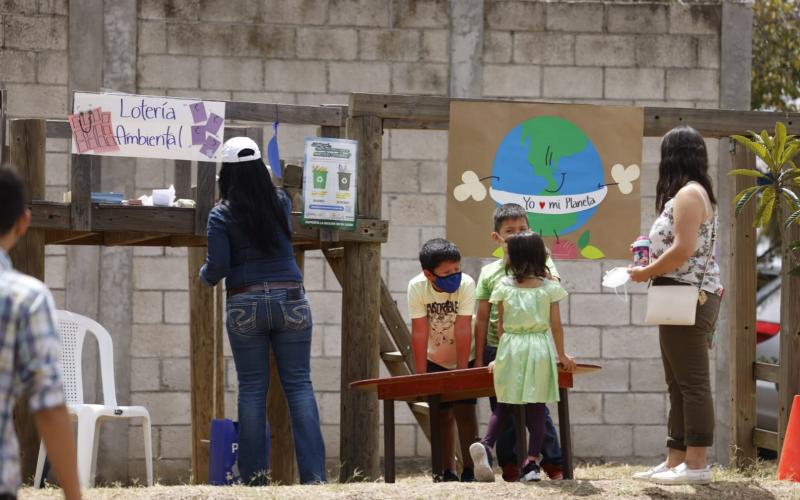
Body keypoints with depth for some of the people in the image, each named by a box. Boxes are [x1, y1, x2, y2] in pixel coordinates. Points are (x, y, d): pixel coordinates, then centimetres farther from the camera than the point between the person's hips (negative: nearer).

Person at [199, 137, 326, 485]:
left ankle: (254, 475, 6)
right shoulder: (281, 202, 5)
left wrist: (203, 274, 14)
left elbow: (217, 269, -8)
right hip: (290, 300, 2)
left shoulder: (222, 215, -5)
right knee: (299, 385, 1)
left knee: (252, 389, 5)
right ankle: (313, 473, -7)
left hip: (245, 306, -2)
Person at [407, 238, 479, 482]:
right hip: (435, 360, 2)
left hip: (464, 357, -2)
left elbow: (463, 331, -27)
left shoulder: (466, 284, -26)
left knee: (464, 411, -9)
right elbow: (419, 333, -23)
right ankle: (447, 471, 13)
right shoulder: (417, 287, -23)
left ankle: (469, 470, -4)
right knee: (442, 415, 5)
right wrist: (420, 375, -22)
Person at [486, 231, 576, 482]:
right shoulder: (549, 287, 0)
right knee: (536, 407, 1)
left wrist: (500, 356, 16)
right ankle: (532, 461, -5)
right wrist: (561, 355, 12)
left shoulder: (504, 286, 1)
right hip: (539, 347, 0)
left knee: (505, 405, 11)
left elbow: (500, 325, 5)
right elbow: (556, 325, 1)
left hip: (511, 348, 0)